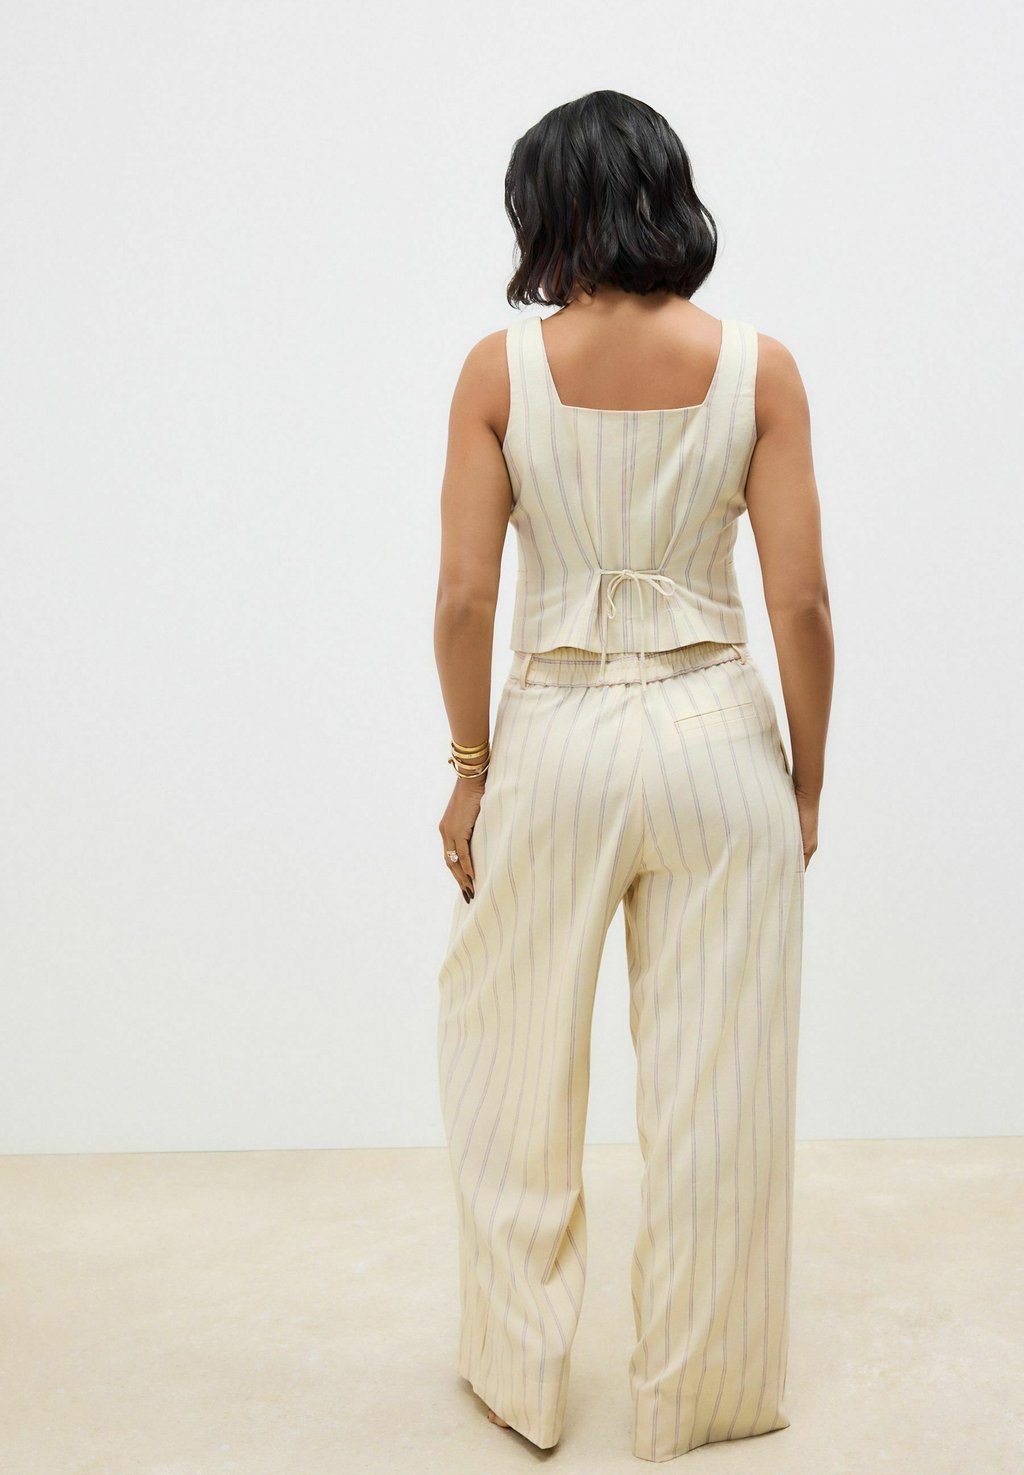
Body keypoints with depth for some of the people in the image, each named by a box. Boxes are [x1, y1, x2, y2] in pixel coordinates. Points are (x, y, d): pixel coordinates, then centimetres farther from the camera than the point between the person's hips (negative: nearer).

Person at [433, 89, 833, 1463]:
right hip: (715, 736, 1)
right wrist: (807, 775, 6)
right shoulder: (757, 366, -4)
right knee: (715, 1089, 12)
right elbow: (802, 603, -6)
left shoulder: (501, 367, -5)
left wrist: (470, 767, 5)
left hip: (555, 739, 0)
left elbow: (464, 597, -7)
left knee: (521, 1079, 17)